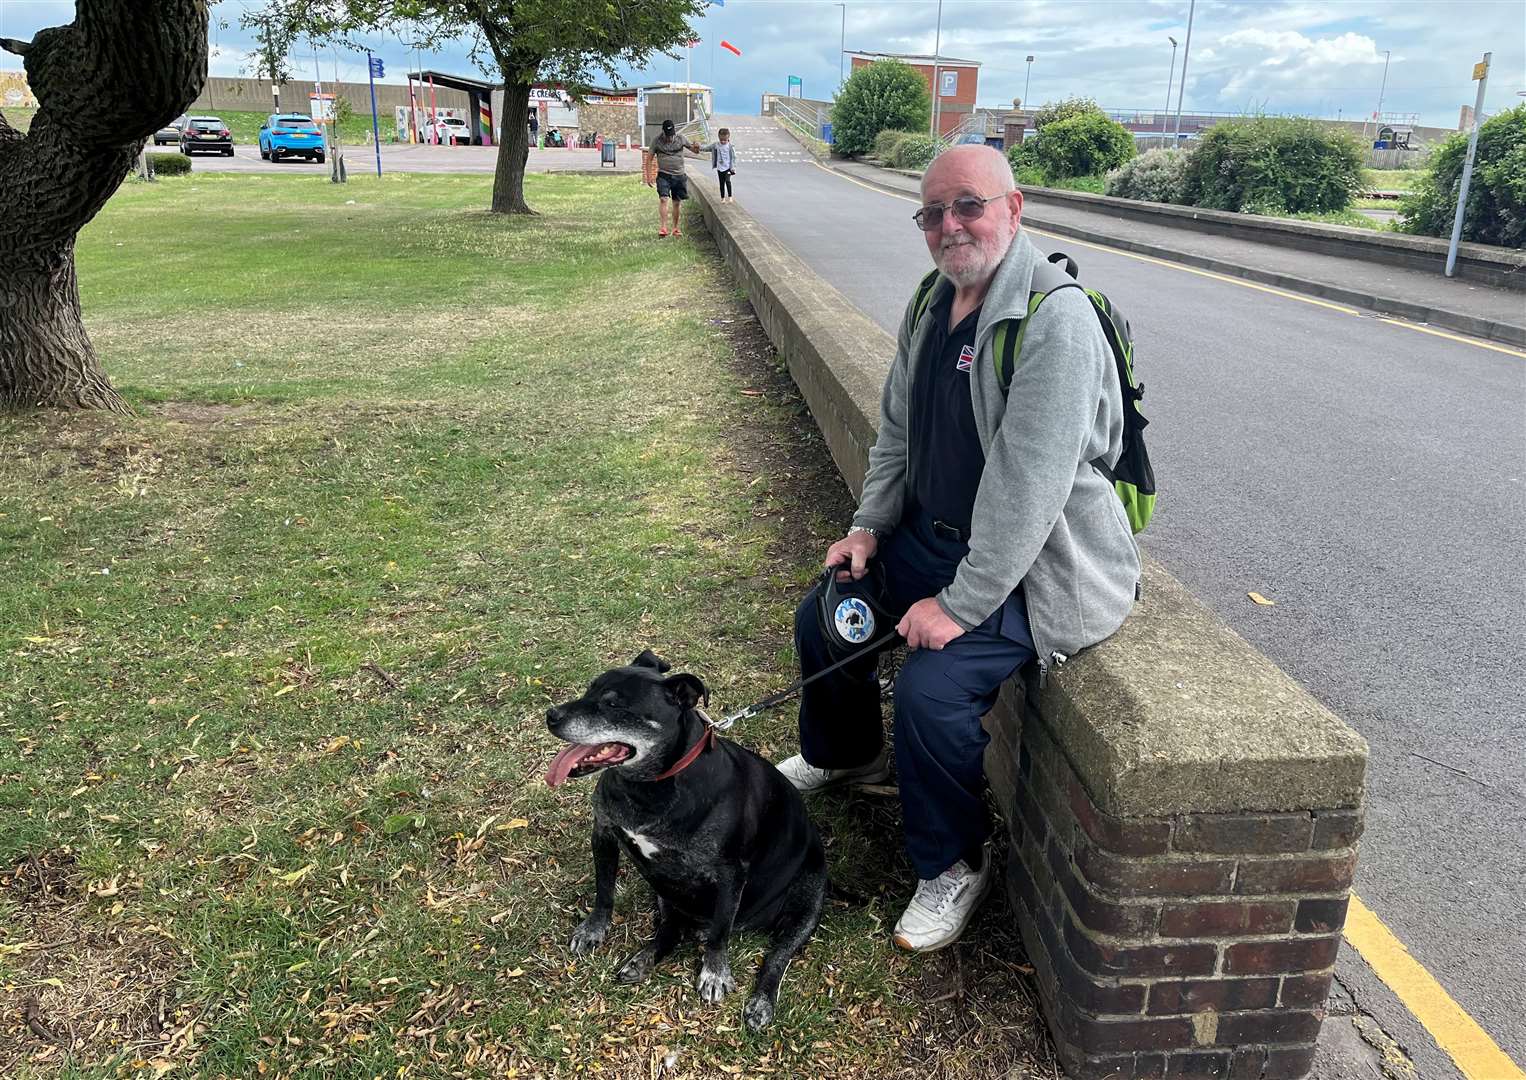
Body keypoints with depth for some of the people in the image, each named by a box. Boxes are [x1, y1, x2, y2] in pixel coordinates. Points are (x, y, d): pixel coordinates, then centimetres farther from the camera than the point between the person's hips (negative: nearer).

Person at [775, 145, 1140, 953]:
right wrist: (869, 524, 5)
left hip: (1035, 563, -9)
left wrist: (960, 604, -28)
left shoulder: (1056, 319, -25)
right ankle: (843, 756, 42)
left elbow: (1029, 485, -29)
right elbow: (896, 428, 15)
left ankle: (953, 864, 3)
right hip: (931, 534, 9)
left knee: (931, 688, -26)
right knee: (823, 618, 12)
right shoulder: (931, 304, 4)